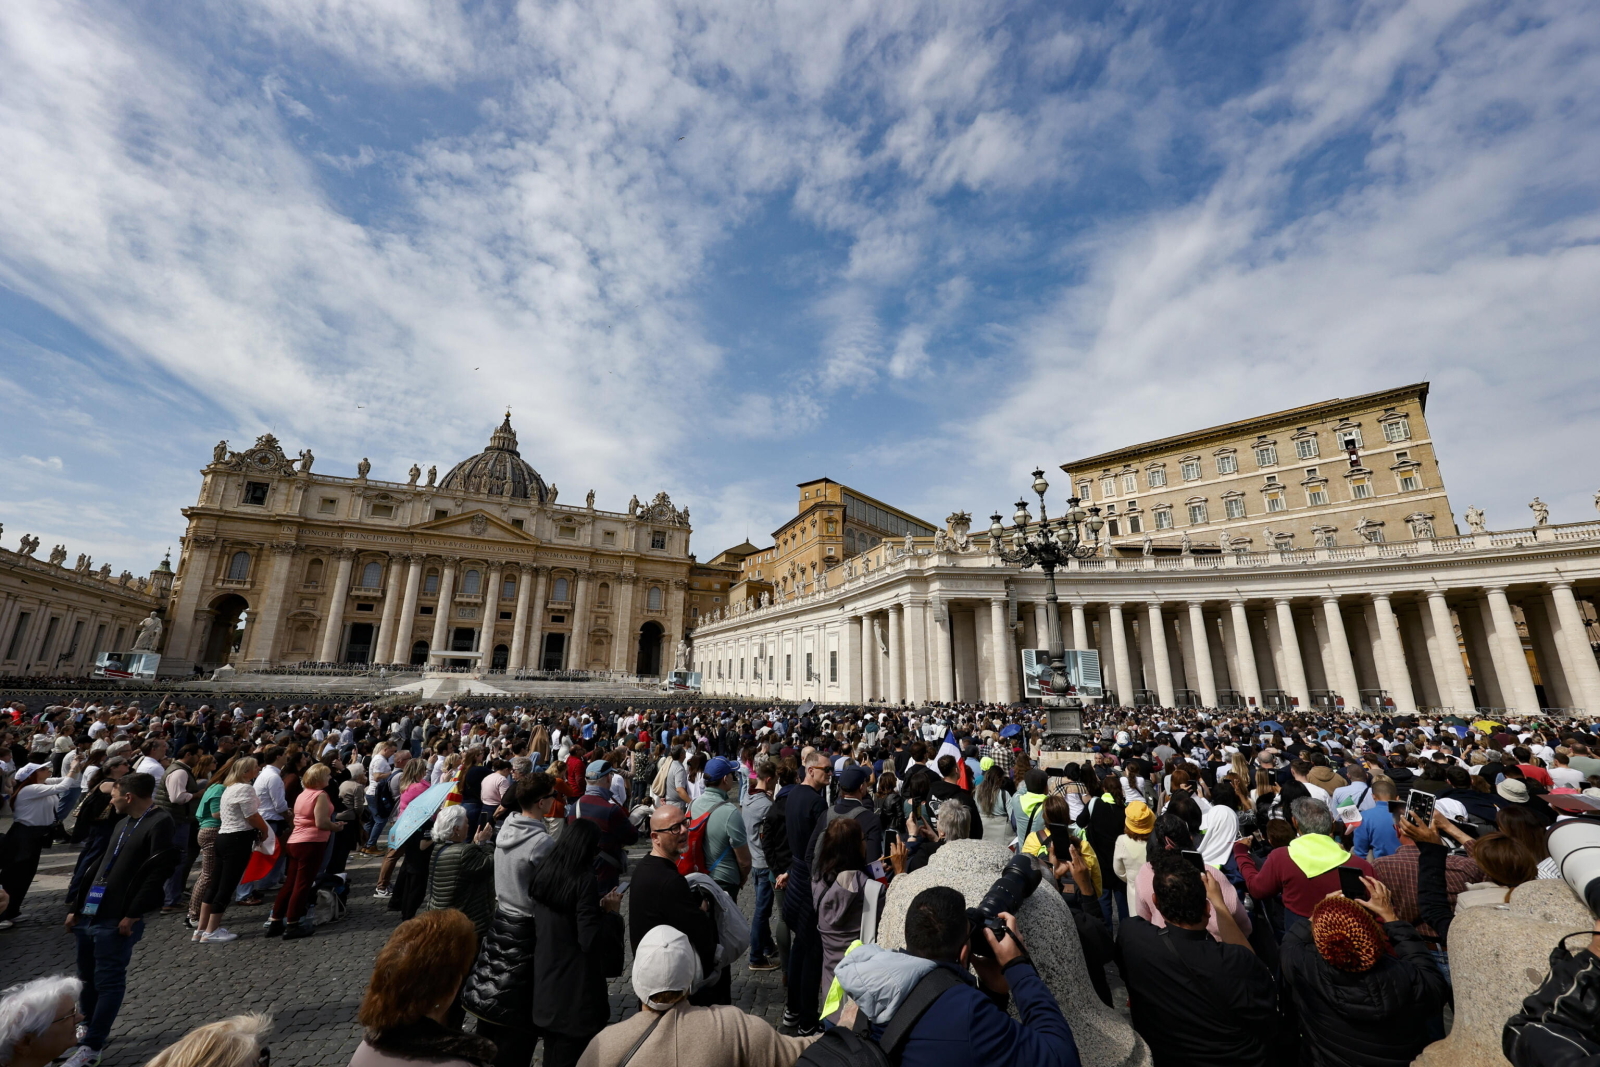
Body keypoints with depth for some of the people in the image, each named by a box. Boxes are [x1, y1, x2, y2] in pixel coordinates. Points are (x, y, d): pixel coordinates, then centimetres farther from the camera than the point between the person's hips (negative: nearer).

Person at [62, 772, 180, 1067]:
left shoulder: (159, 823, -16)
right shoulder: (122, 823, 14)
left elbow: (157, 873, -21)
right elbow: (101, 867, 21)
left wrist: (133, 914, -19)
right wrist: (76, 906, 17)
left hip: (117, 920, -9)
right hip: (89, 915, 9)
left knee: (108, 981, -1)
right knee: (87, 976, 19)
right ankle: (88, 1027, 38)